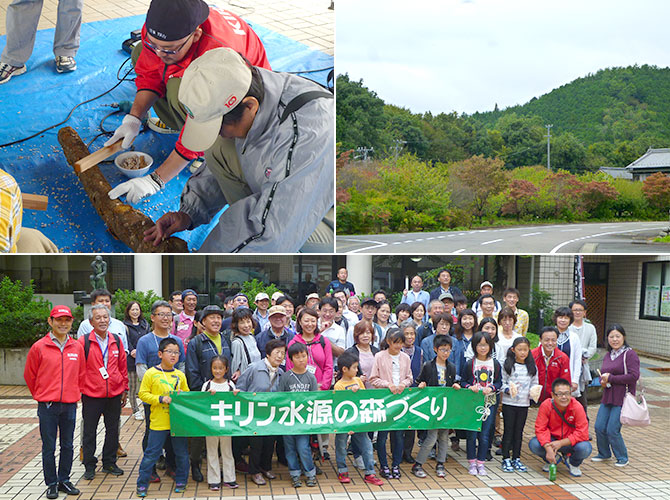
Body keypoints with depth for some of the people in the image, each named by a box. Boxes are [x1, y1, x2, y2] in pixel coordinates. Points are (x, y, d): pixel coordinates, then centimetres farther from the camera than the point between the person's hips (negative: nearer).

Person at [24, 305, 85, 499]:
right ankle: (51, 483, 17)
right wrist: (42, 396, 9)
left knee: (68, 446, 10)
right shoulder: (39, 347, -5)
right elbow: (29, 375, 4)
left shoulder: (77, 347, 4)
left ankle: (64, 480, 23)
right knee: (48, 447, 5)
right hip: (47, 406, -3)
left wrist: (74, 393, 11)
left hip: (70, 405, 3)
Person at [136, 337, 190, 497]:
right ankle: (142, 483, 14)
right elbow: (143, 394, -6)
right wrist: (160, 399, -16)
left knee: (182, 453, 11)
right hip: (158, 422, -3)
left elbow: (188, 394, 17)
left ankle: (181, 481, 28)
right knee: (151, 453, 1)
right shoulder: (151, 373, -5)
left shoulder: (180, 375, 7)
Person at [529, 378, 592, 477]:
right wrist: (548, 448, -32)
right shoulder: (546, 405, -17)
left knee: (585, 448, -33)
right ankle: (551, 460, 9)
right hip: (552, 439, 1)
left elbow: (582, 433, -22)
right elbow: (540, 429, -16)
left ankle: (573, 463, 6)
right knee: (533, 444, -27)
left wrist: (561, 443, -27)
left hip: (570, 442, -1)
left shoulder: (577, 407, -20)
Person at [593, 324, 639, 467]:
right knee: (599, 427, 4)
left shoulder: (630, 354, -8)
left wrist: (611, 378, -14)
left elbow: (634, 376, -18)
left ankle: (622, 458, 15)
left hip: (622, 399, -7)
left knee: (612, 430, -7)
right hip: (607, 397, 7)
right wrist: (602, 380, 0)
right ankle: (604, 454, 27)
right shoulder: (608, 355, 15)